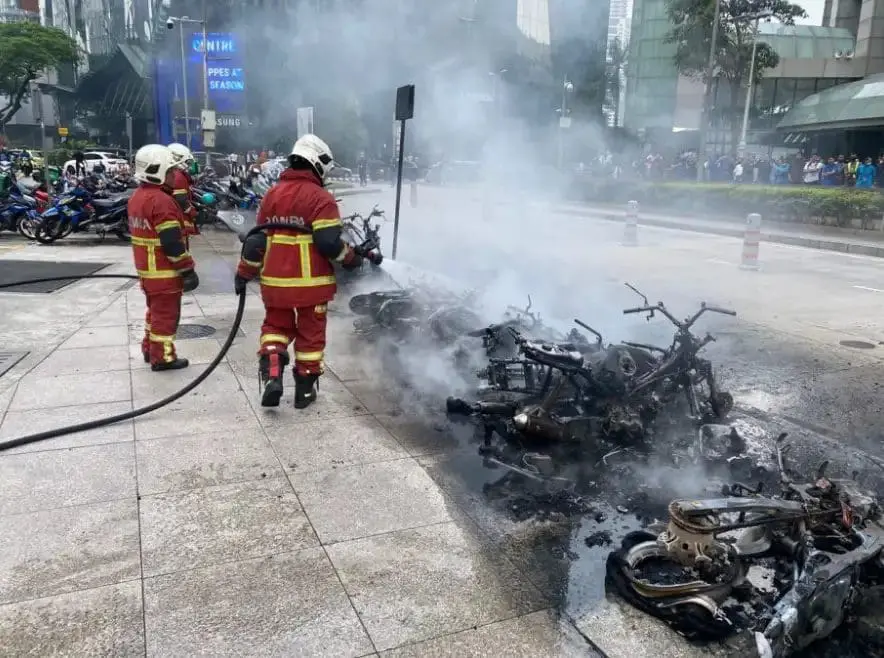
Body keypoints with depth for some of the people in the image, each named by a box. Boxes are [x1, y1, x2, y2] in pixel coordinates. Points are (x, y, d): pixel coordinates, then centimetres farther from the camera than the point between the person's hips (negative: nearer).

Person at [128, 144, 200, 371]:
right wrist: (188, 269, -18)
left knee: (155, 309, 22)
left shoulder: (137, 197, 11)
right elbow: (172, 243, -24)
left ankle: (149, 348, 33)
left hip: (145, 268, 10)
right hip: (163, 271, -10)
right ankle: (161, 356, 8)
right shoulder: (161, 201, -21)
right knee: (166, 313, 1)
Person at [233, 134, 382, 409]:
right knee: (310, 333, 11)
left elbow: (256, 238, 8)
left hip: (275, 280, 4)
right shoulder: (321, 197, -11)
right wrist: (353, 258, -1)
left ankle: (271, 376, 2)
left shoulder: (272, 194, 7)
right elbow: (329, 243, -18)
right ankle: (305, 389, 19)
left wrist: (244, 273, 14)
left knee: (276, 325, 20)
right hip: (310, 281, -4)